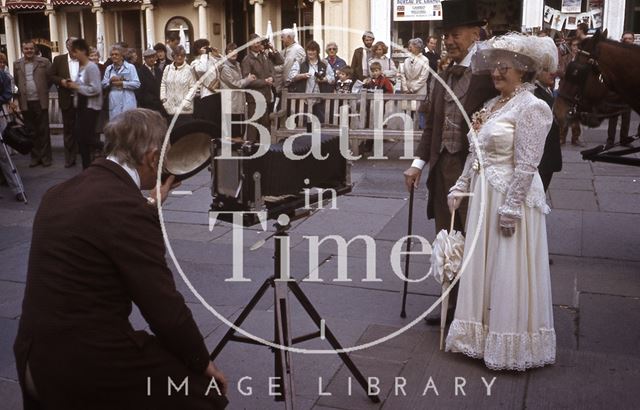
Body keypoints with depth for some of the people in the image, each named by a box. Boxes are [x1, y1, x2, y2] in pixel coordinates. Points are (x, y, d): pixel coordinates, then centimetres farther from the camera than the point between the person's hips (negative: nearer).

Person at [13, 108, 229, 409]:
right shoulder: (126, 207, -21)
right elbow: (163, 305, -17)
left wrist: (151, 205, 24)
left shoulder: (63, 191, 4)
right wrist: (203, 362, -3)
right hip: (86, 364, -9)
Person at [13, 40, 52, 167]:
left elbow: (50, 78, 4)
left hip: (40, 101, -3)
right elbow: (16, 81, 18)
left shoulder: (44, 62, -2)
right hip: (26, 103, 3)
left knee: (43, 131, 2)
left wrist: (44, 90, 7)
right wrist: (24, 91, 13)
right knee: (31, 131, 8)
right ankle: (35, 157, 15)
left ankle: (46, 157, 10)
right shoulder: (17, 64, 7)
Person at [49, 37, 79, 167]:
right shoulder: (59, 59, 4)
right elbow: (51, 75, 5)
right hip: (67, 100, 1)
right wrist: (61, 81, -12)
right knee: (68, 129, 7)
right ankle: (70, 158, 14)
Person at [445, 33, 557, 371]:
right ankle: (483, 334, 31)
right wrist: (461, 188, 13)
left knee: (507, 274, 1)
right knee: (481, 268, 15)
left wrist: (510, 208, -21)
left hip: (511, 197, -8)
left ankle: (510, 346, 18)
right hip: (483, 197, 8)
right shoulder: (492, 105, 12)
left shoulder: (532, 107, -14)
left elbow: (526, 165, -19)